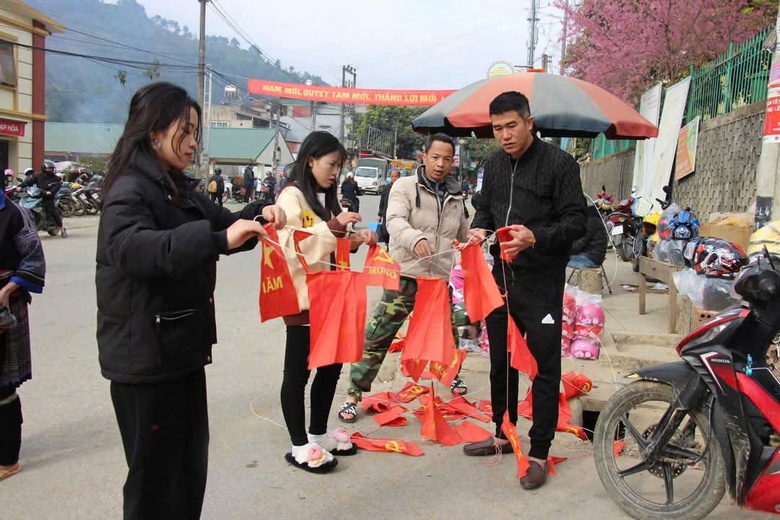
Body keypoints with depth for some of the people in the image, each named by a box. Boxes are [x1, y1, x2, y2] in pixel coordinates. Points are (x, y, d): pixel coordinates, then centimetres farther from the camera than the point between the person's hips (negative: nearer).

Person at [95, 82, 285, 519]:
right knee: (156, 476, 2)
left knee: (191, 466, 17)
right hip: (145, 356, -9)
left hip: (185, 348, 9)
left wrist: (258, 217, 1)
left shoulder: (181, 189, 12)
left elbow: (223, 224, 23)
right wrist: (217, 239, -43)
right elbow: (129, 247, -34)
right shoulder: (130, 190, -15)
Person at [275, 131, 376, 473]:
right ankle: (299, 445, 13)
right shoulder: (292, 196, -11)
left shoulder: (326, 198, 14)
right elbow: (290, 244, -22)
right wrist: (333, 226, -26)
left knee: (331, 364, 14)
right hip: (301, 295, -8)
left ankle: (318, 433, 29)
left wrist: (356, 239, 2)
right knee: (298, 370, 2)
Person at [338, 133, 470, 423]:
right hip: (405, 277, -5)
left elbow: (464, 235, 25)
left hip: (442, 279, 5)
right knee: (378, 337, -5)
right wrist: (416, 239, -40)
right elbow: (395, 221, -23)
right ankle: (353, 395, 4)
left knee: (447, 333, 23)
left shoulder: (456, 197, 11)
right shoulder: (405, 186, -6)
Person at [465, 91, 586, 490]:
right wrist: (479, 228, -3)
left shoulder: (559, 163, -9)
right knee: (501, 362, 17)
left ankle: (539, 453, 14)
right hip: (501, 277, 7)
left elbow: (576, 221, -12)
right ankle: (503, 435, 34)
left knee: (544, 368, 2)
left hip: (541, 283, -6)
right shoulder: (494, 164, 10)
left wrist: (536, 238, -28)